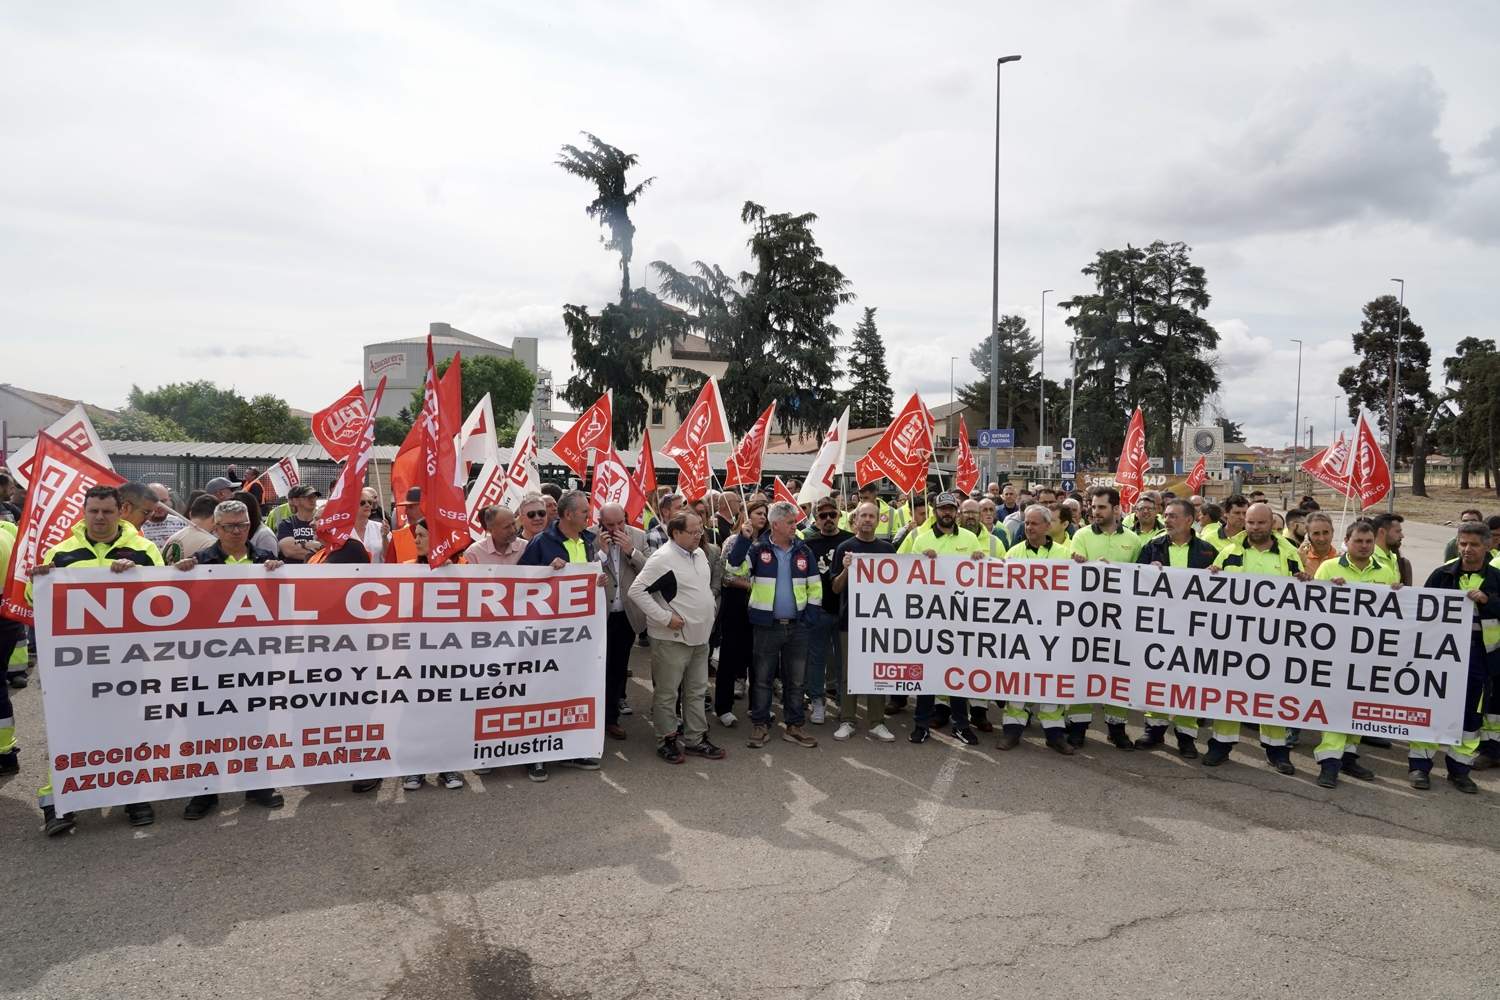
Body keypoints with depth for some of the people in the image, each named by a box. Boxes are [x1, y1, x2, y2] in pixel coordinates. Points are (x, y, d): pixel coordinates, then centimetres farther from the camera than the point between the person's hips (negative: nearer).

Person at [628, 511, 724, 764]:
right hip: (673, 637, -8)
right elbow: (636, 591, -21)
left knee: (697, 690, 15)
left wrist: (708, 609, 13)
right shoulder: (662, 558, -17)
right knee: (667, 692, 5)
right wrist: (665, 617, -21)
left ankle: (695, 739, 26)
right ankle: (667, 740, 19)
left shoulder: (699, 553, 8)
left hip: (700, 635, 8)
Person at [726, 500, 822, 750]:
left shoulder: (803, 551, 4)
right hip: (766, 625, -3)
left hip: (797, 625, 3)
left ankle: (794, 726, 22)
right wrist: (743, 539, -25)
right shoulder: (758, 549, -4)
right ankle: (760, 726, 19)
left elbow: (815, 586, 9)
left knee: (796, 680, 10)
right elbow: (735, 568, -18)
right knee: (762, 678, 7)